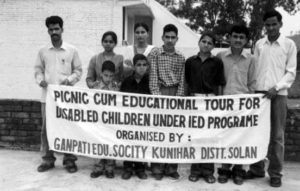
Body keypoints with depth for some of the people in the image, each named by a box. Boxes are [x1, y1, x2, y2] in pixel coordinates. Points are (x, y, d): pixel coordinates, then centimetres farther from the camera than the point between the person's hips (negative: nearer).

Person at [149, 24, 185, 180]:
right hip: (160, 93, -3)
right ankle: (157, 168, 10)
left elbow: (181, 81, 7)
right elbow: (153, 77, -6)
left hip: (175, 94, 3)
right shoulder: (155, 53, 0)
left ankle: (171, 167, 15)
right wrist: (157, 97, -13)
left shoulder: (181, 57, 9)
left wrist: (178, 98, -4)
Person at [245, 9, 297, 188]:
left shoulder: (289, 44, 3)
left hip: (278, 94, -2)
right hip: (259, 93, 3)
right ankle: (257, 169, 16)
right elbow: (254, 69, 11)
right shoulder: (259, 44, 10)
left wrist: (277, 87, -13)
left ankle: (275, 173, 11)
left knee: (277, 135, 2)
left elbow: (291, 72, 0)